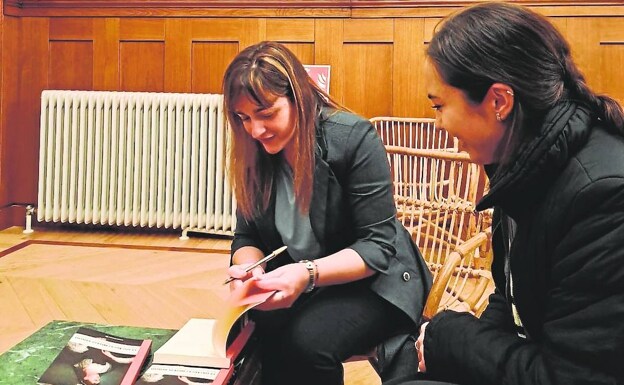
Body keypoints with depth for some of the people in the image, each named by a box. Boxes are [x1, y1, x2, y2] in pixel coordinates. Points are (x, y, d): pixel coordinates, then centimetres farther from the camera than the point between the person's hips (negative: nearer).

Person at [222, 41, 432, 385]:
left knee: (306, 341, -31)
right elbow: (247, 238, 2)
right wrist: (248, 269, -22)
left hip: (370, 281, -3)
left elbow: (378, 246, -19)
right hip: (297, 282, 4)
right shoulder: (255, 153, -2)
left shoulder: (352, 137, -19)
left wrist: (309, 274, -34)